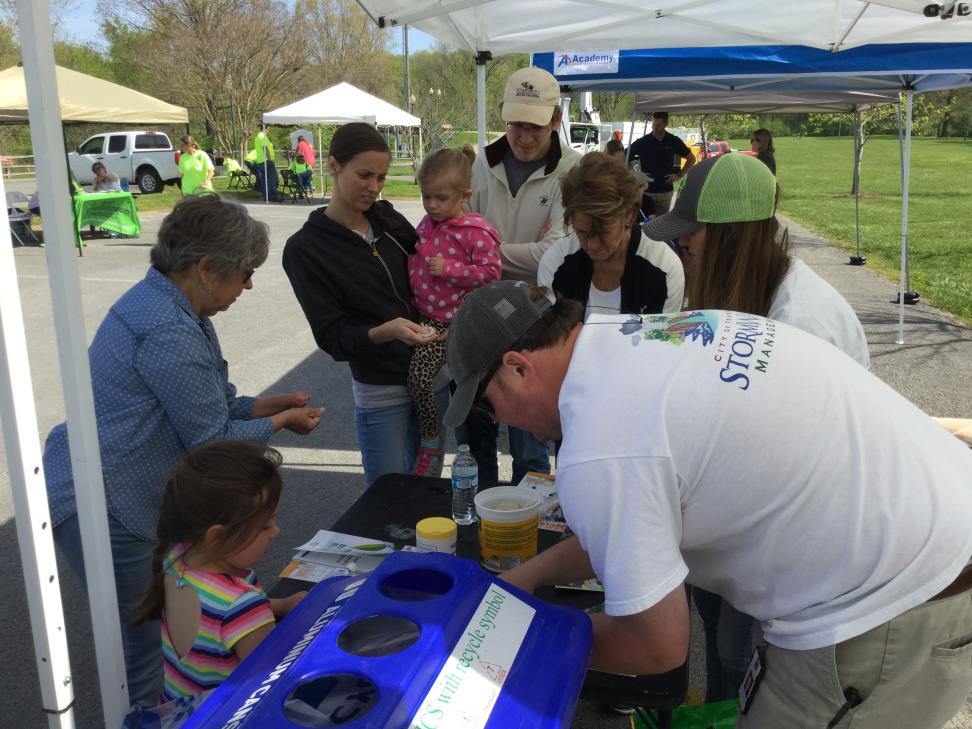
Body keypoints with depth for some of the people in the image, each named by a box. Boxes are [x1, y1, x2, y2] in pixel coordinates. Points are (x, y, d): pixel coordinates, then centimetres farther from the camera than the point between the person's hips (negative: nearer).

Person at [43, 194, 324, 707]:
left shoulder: (165, 304, 7)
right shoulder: (169, 331, -25)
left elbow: (195, 406, 16)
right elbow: (211, 439, -17)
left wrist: (259, 406, 7)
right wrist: (280, 423, -3)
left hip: (114, 498, 10)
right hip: (104, 510, -10)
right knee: (147, 652, 4)